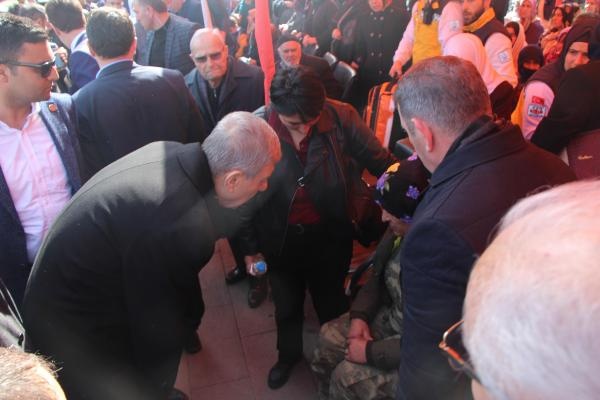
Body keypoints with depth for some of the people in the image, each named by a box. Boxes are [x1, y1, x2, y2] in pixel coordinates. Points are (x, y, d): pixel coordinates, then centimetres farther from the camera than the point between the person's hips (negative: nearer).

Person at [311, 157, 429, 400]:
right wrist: (359, 315, -6)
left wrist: (371, 352, -20)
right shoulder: (401, 230, -11)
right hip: (390, 316, 8)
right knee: (329, 337, 4)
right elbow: (379, 275, 7)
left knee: (348, 377, -13)